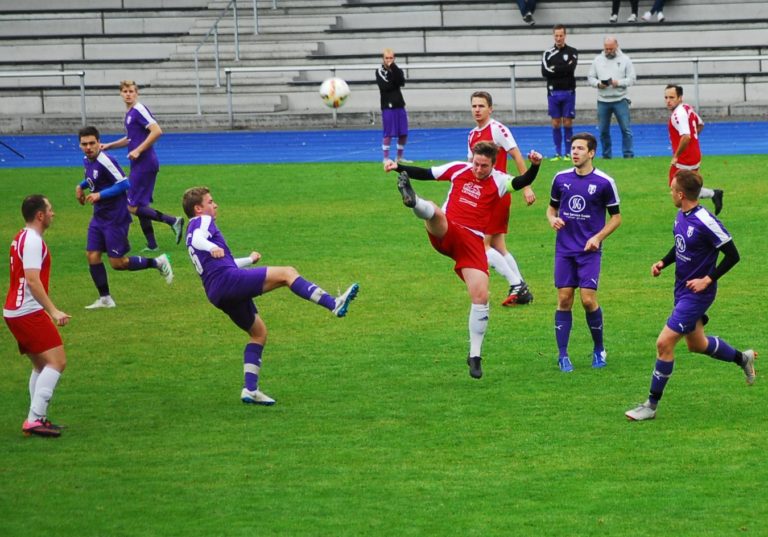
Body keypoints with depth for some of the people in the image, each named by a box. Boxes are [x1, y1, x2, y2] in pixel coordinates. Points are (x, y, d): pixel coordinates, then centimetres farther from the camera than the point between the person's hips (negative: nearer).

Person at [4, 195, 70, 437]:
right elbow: (32, 281, -24)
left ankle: (37, 419, 14)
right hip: (28, 313, -11)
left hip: (15, 312, 11)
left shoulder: (22, 238, 16)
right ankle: (35, 419, -20)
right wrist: (53, 311, -28)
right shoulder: (33, 241, -15)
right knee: (56, 361, -14)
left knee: (42, 365, 16)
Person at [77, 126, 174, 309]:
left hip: (115, 218, -8)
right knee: (92, 256, 0)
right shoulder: (87, 161, 6)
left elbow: (124, 184, -23)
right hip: (99, 217, 8)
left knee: (117, 263, -4)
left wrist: (100, 195, -24)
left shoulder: (105, 161, -21)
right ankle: (105, 299, 11)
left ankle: (158, 262, 15)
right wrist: (81, 186, 9)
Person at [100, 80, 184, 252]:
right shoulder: (129, 114, 17)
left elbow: (157, 131, -23)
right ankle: (152, 245, 16)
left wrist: (138, 151, -22)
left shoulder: (139, 110, -12)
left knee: (133, 207, -10)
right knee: (140, 206, 12)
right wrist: (109, 146, 25)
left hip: (144, 165, -10)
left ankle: (173, 221, -12)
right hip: (139, 166, 10)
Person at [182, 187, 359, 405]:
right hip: (227, 279, -10)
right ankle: (334, 304, -27)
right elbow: (197, 239, -22)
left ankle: (250, 389, 9)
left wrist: (249, 260, 53)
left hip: (218, 294, 10)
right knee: (287, 273, -14)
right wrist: (213, 248, -43)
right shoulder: (202, 221, 3)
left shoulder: (195, 228, 31)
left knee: (258, 332, 18)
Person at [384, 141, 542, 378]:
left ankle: (475, 355, 2)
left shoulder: (498, 182, 2)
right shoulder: (459, 170, 7)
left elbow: (523, 182, -17)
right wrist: (398, 167, 7)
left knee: (481, 296, -9)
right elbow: (426, 174, 16)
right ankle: (412, 201, -70)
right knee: (434, 212, -34)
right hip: (444, 233, 1)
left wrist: (534, 166, -35)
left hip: (472, 241, -1)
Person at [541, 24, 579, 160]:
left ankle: (568, 152, 5)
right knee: (556, 122, 2)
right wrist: (563, 70, -9)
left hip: (568, 92, -1)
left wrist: (554, 69, -7)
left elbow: (570, 69, -13)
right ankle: (558, 153, 7)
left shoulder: (572, 52, 4)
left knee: (568, 123, -1)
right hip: (553, 92, 1)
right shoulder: (548, 53, 6)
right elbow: (544, 72, -7)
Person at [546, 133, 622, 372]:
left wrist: (598, 237, -11)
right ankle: (563, 356, 3)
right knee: (564, 300, -2)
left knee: (588, 299, -9)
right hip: (564, 249, 3)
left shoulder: (604, 182, -4)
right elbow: (552, 207, 19)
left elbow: (616, 217, 3)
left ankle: (599, 350, 12)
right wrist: (552, 219, -4)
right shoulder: (561, 178, 6)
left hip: (589, 250, -3)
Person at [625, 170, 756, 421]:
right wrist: (663, 262, 4)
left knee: (664, 343, -12)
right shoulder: (681, 216, 2)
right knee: (697, 344, 24)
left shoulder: (705, 222, -24)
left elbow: (732, 255, -18)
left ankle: (651, 405, -3)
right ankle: (743, 358, 48)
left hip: (697, 293, -9)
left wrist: (708, 279, -21)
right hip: (682, 289, 10)